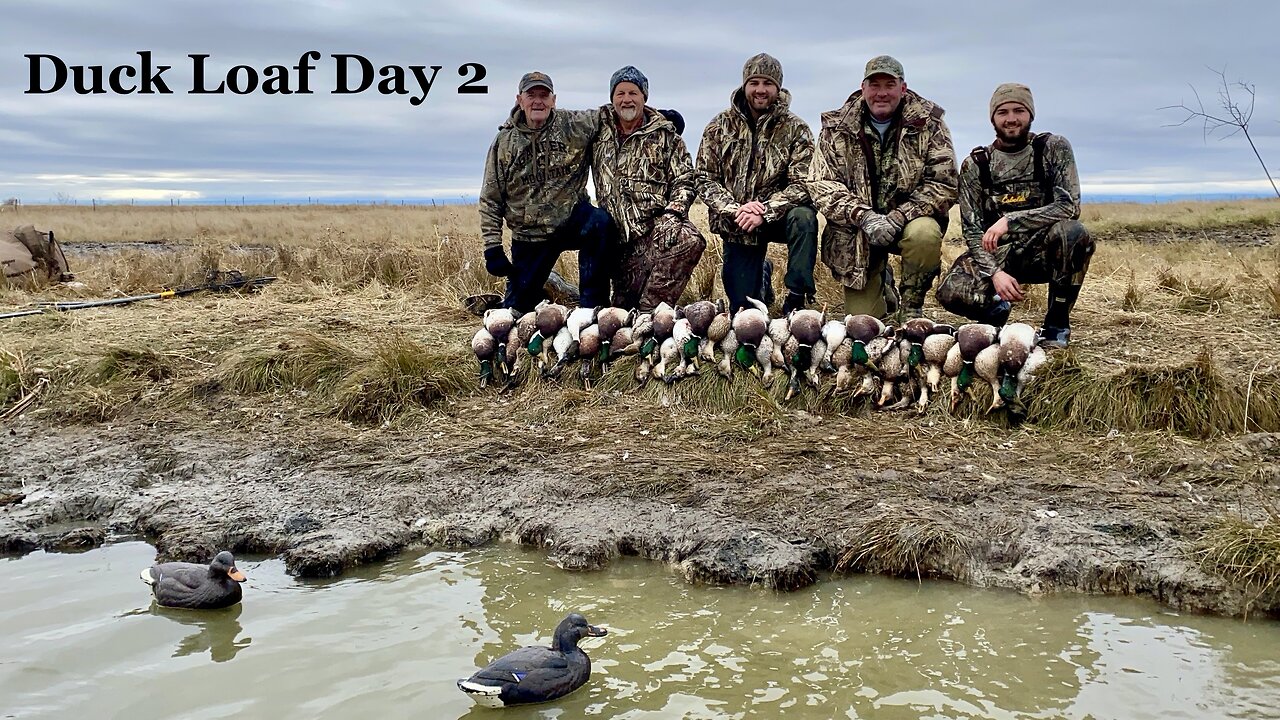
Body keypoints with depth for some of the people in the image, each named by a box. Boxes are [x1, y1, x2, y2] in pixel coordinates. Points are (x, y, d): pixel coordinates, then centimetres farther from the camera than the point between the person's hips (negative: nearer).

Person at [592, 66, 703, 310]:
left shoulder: (665, 136, 8)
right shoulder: (599, 127, 15)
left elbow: (684, 180, 3)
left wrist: (672, 214, -13)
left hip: (656, 222, -2)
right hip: (620, 233, 2)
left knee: (691, 240, -36)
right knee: (624, 303, -10)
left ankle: (650, 308, -30)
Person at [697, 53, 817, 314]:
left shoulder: (796, 130, -6)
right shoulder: (720, 127, 0)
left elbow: (802, 184, -15)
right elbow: (705, 179, -3)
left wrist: (765, 212, -28)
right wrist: (734, 209, -21)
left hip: (777, 215, -1)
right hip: (735, 224, 1)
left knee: (803, 217, -37)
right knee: (741, 306, 0)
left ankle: (797, 296, -21)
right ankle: (762, 276, 38)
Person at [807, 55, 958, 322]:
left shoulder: (928, 124, -5)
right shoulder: (837, 128, -1)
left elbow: (943, 184, -10)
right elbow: (821, 183, -8)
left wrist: (897, 218, -23)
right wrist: (864, 216, -23)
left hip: (907, 221, 0)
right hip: (856, 230, 1)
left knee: (925, 233, -38)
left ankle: (911, 309, -10)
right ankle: (883, 283, 33)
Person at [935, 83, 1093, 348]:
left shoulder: (1054, 148, -4)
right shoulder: (975, 165, 0)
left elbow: (1069, 206, -15)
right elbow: (972, 229, -4)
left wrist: (1010, 221, -26)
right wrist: (995, 272, -21)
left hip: (1043, 250, -1)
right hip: (997, 253, 1)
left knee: (1073, 233, -35)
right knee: (951, 292, -27)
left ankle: (1057, 324, -14)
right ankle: (995, 309, 11)